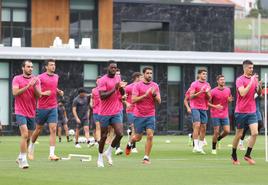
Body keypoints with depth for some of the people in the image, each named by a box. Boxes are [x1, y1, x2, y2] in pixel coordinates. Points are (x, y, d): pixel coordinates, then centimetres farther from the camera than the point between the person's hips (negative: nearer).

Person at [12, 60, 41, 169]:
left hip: (31, 112, 4)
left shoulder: (36, 80, 6)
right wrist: (27, 86, -21)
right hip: (20, 112, -4)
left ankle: (20, 158, 26)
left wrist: (34, 86, -17)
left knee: (28, 137, 10)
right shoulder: (17, 79, -1)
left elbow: (38, 95, 0)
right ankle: (23, 160, -14)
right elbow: (15, 92, -14)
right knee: (25, 134, -18)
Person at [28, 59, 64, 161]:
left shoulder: (56, 77, 10)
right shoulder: (40, 77, -7)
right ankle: (31, 147, 34)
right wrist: (43, 93, -21)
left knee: (53, 129, -8)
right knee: (38, 129, 8)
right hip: (42, 107, -4)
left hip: (53, 107, 4)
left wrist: (59, 92, 9)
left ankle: (52, 154, -11)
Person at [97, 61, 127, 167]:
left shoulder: (118, 78, 11)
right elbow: (102, 96, -19)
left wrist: (121, 88, -3)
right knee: (103, 136, 4)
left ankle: (109, 152, 12)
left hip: (117, 112, 5)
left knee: (119, 134, -10)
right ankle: (100, 157, 21)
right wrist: (114, 89, -24)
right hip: (105, 113, -5)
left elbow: (122, 94, 19)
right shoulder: (103, 80, -10)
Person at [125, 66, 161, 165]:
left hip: (150, 115, 2)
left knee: (150, 135, -11)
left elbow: (159, 101, 5)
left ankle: (146, 158, -4)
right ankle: (130, 143, 41)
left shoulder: (155, 86, 5)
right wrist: (145, 95, -20)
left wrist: (154, 95, -14)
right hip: (139, 115, -2)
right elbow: (133, 100, -12)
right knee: (138, 137, 5)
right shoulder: (137, 85, -4)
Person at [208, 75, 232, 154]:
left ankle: (217, 139, 25)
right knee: (216, 132, -4)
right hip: (215, 115, -4)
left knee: (227, 131, -4)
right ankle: (213, 148, 12)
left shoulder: (228, 90, 4)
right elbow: (208, 102, -5)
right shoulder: (213, 91, -10)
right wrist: (215, 106, -21)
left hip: (225, 114, 4)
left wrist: (229, 100, -5)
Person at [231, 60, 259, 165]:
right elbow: (242, 93, -22)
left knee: (255, 133, -10)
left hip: (252, 111, 4)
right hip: (241, 112, -4)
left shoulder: (254, 79, 8)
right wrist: (251, 82, -22)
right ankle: (234, 155, 23)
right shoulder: (240, 80, -9)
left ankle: (247, 155, 1)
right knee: (239, 134, 5)